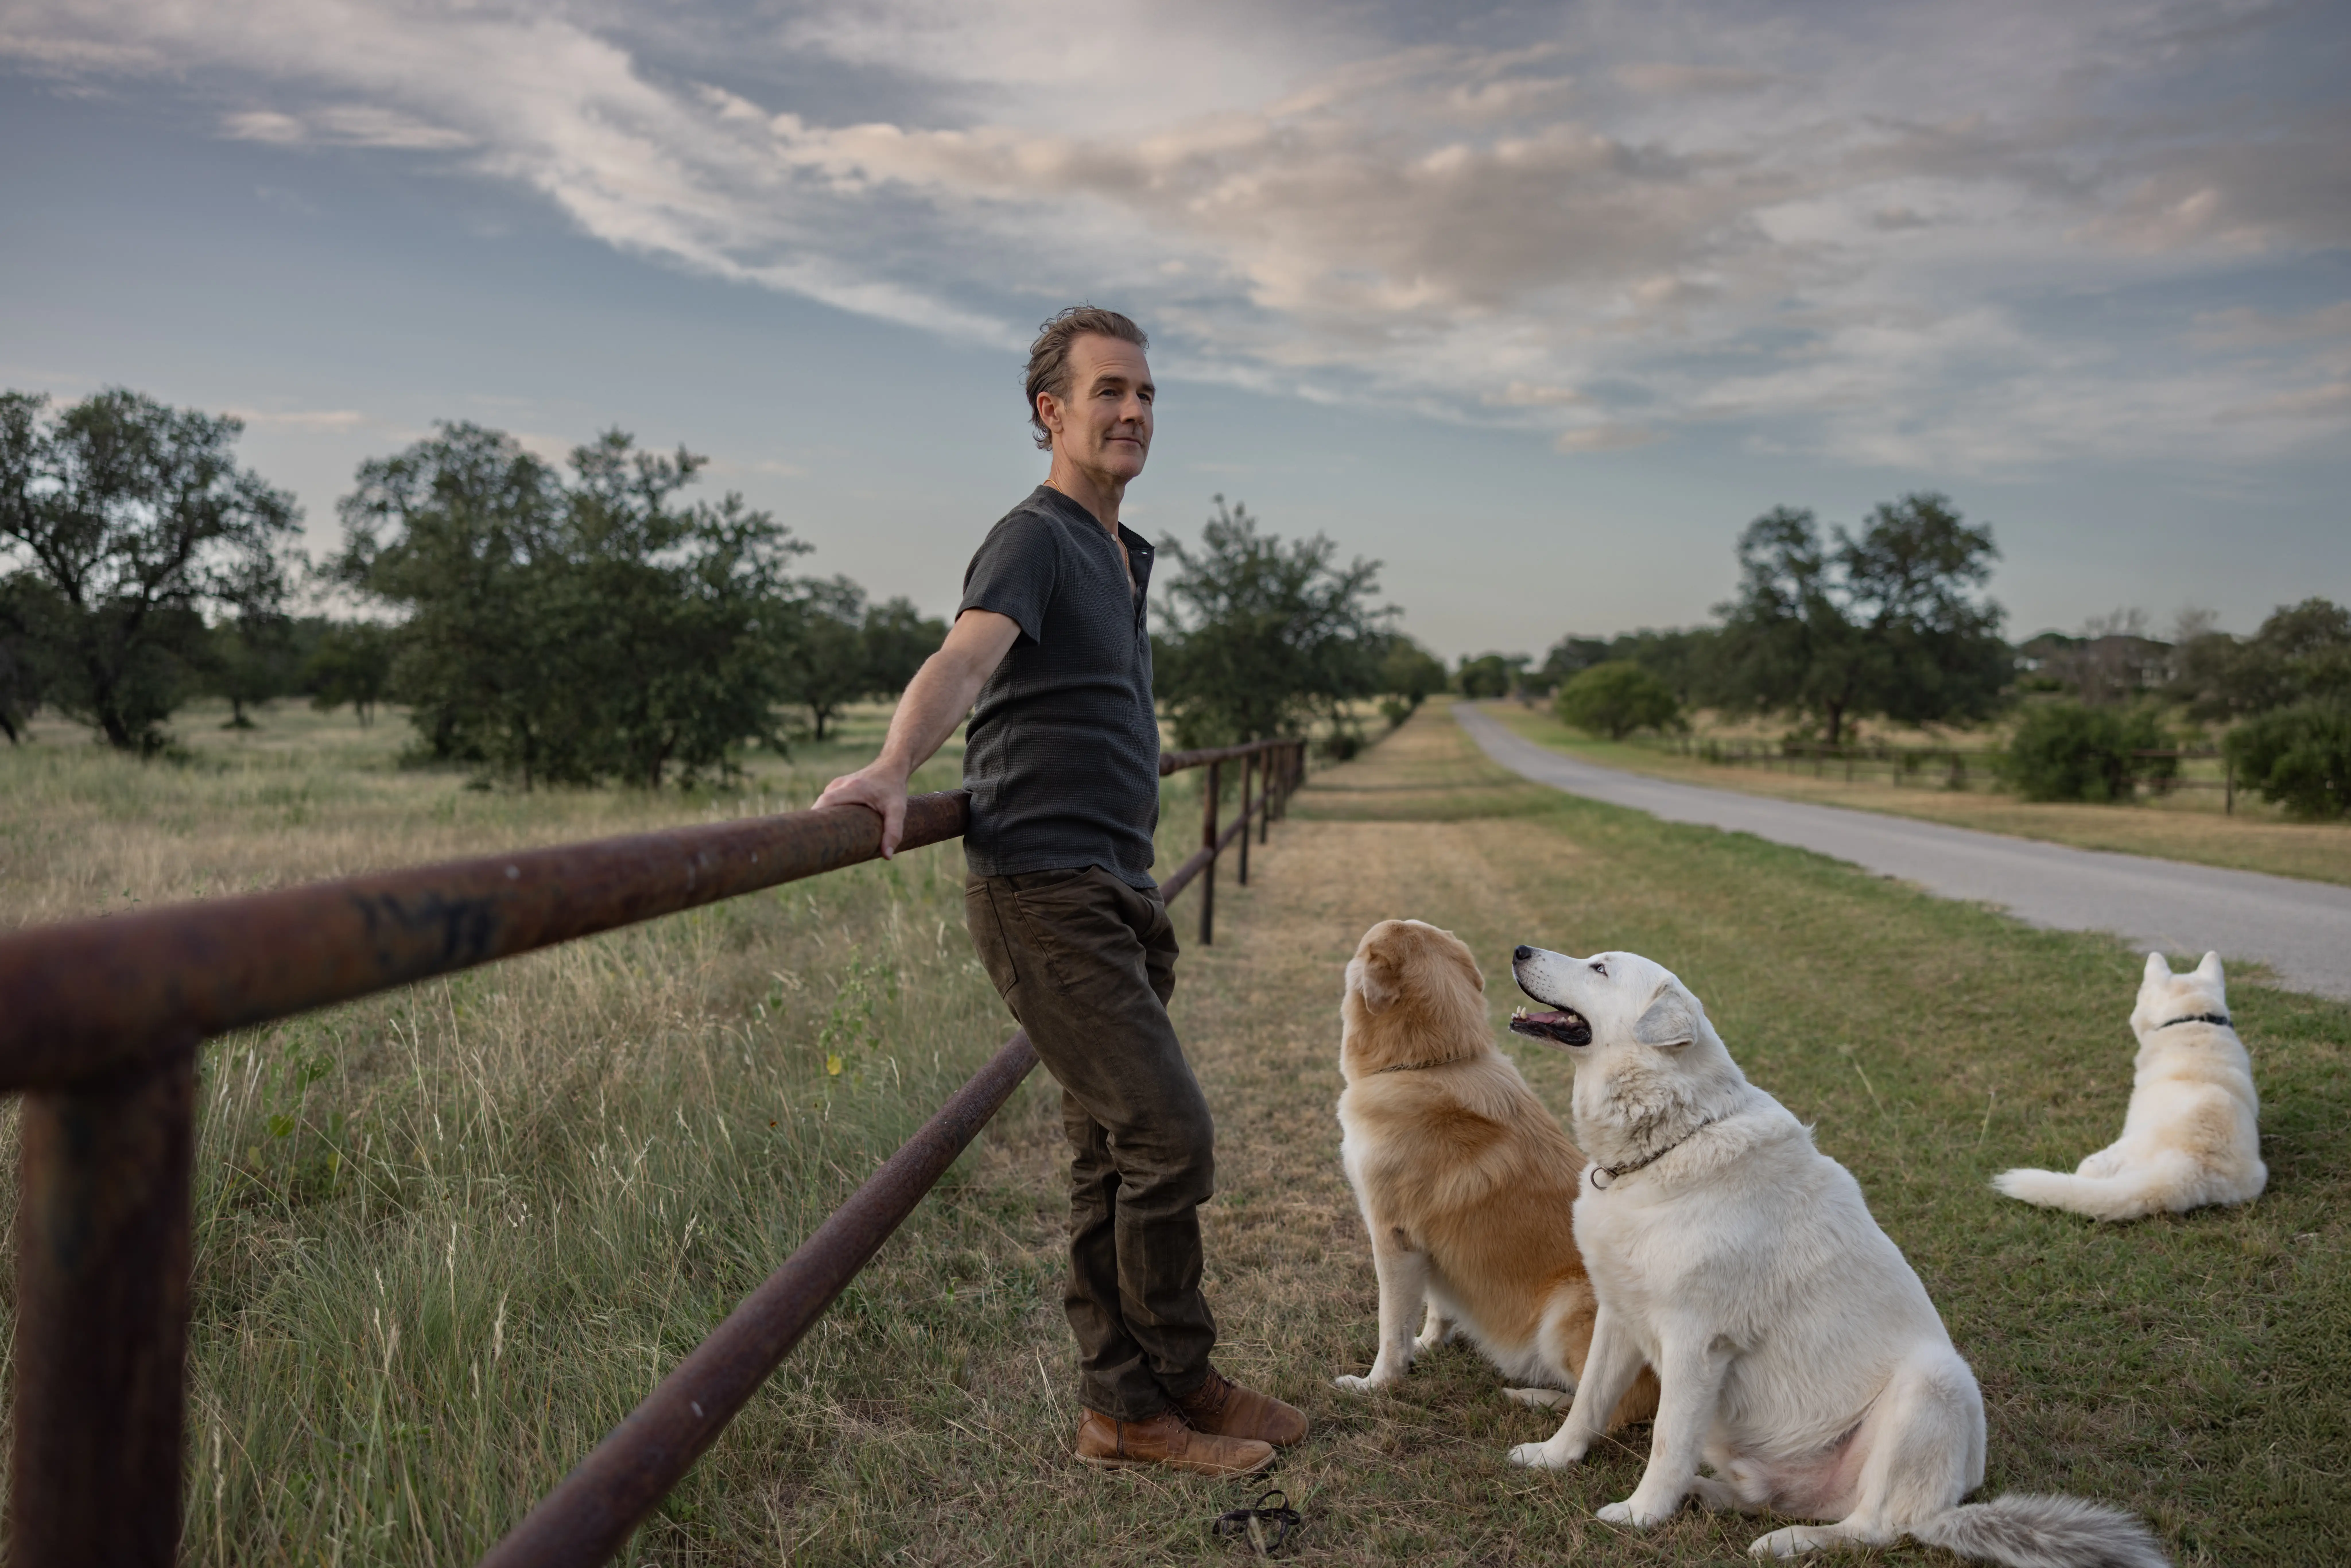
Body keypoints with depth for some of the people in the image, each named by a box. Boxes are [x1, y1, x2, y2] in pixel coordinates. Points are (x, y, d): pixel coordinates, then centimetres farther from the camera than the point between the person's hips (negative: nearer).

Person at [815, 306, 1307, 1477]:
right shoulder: (1036, 540, -8)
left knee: (1114, 1158, 11)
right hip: (1046, 894, -9)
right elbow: (965, 657, -28)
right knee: (1168, 1132, -10)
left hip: (1118, 894, 9)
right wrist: (893, 768, -46)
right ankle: (1167, 1390, 7)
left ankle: (1120, 1402, 20)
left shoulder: (1124, 555, 20)